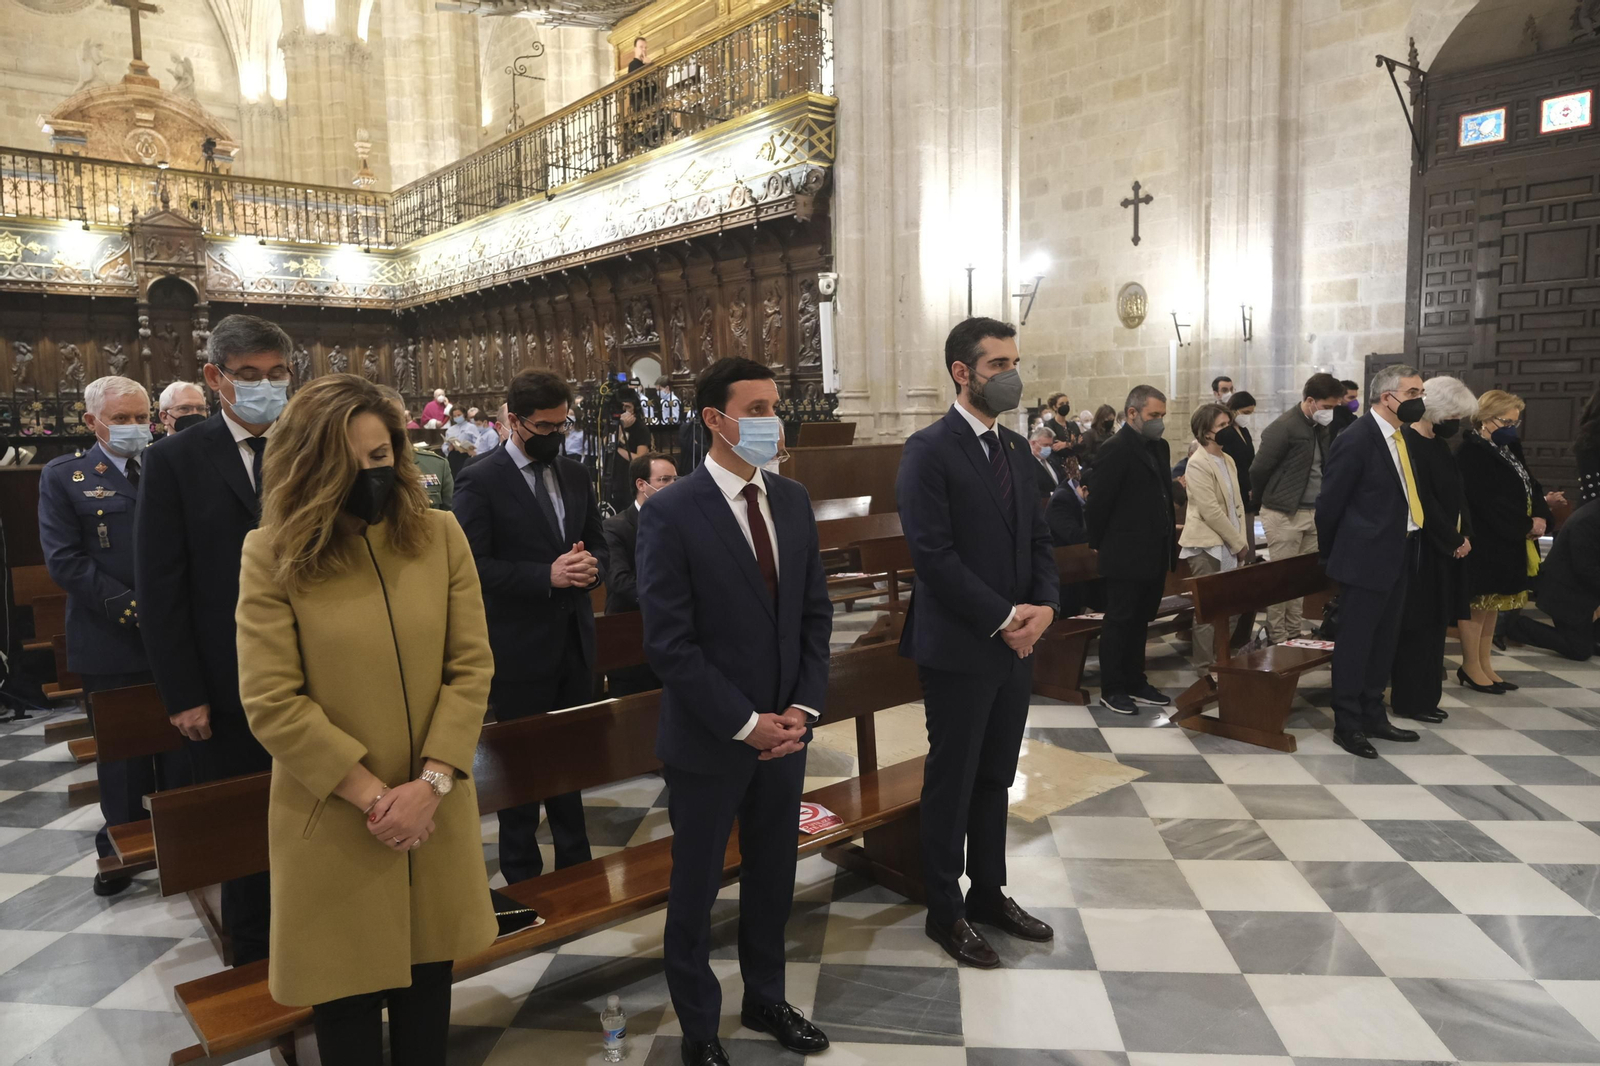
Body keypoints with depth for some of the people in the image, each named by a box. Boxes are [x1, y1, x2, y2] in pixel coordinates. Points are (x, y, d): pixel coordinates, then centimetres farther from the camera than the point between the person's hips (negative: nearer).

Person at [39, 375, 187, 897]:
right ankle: (122, 848, 29)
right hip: (111, 644, -1)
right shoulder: (63, 476, 0)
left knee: (182, 746, 10)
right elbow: (64, 560, -8)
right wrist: (135, 610, -15)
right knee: (121, 754, 12)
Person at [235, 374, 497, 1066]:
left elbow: (472, 666, -3)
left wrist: (430, 781, -13)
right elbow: (272, 703, -13)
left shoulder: (440, 536, -2)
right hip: (334, 824, -2)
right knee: (345, 998, 14)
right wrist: (372, 795, -14)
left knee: (427, 983, 17)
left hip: (435, 814, 2)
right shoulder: (272, 555, -9)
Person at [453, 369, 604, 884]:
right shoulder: (479, 482, -10)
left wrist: (590, 566, -9)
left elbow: (597, 542, 14)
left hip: (574, 642, 5)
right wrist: (548, 576, -23)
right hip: (520, 648, -5)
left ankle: (576, 861, 33)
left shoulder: (575, 475, 8)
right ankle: (522, 873, 28)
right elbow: (473, 566, -16)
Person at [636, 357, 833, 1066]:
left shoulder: (792, 501, 3)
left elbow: (815, 612, 6)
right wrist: (745, 724, -16)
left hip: (785, 732, 5)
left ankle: (765, 999, 44)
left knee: (772, 880, 20)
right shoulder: (671, 514, -15)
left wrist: (804, 707, -4)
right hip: (709, 741, -5)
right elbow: (668, 643, -17)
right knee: (696, 890, 14)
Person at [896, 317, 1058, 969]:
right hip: (959, 647, -7)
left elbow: (1038, 537, 12)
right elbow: (933, 554, -20)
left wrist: (1045, 605, -6)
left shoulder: (1015, 449, 11)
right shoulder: (929, 450, -14)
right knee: (952, 783, 8)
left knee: (995, 778, 19)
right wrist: (1004, 617, -18)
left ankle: (988, 893, 35)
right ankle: (945, 912, 24)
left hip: (1016, 644, 7)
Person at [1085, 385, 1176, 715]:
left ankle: (1135, 682, 26)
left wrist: (1169, 538, 11)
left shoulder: (1159, 447, 12)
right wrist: (1100, 544, -5)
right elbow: (1098, 502, -14)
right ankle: (1111, 690, 11)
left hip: (1155, 553, 8)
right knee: (1119, 622, 2)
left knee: (1141, 622, 16)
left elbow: (1163, 496, 16)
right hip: (1126, 555, -8)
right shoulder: (1116, 449, -15)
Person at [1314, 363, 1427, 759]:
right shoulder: (1356, 440, -17)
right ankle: (1347, 725, 11)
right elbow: (1329, 503, -11)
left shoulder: (1400, 438, 9)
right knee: (1355, 642, 1)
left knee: (1383, 641, 16)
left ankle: (1373, 716, 28)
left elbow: (1403, 496, 16)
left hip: (1397, 557, 9)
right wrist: (1331, 555, 0)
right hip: (1365, 558, -9)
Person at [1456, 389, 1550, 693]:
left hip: (1508, 542, 9)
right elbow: (1490, 502, -22)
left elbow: (1531, 486, 10)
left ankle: (1484, 664, 23)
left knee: (1492, 603, 14)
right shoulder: (1472, 453, -17)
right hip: (1484, 543, -9)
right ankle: (1471, 667, 10)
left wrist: (1541, 517, -8)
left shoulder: (1509, 448, 12)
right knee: (1478, 603, 0)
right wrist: (1526, 526, -14)